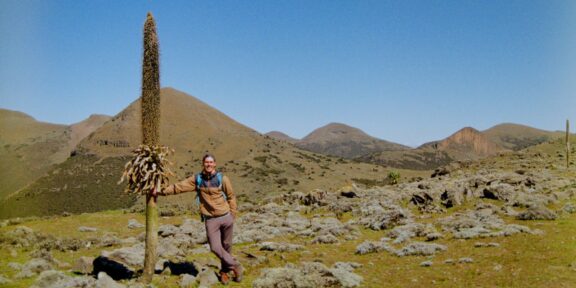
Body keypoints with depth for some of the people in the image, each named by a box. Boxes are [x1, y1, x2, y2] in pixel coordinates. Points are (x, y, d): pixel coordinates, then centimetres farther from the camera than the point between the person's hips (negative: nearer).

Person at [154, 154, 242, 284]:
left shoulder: (222, 179, -4)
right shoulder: (197, 179, 0)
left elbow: (231, 196, 4)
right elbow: (179, 186, 2)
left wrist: (232, 214, 0)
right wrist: (162, 191, -3)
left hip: (226, 217, -1)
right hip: (210, 219, 1)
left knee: (226, 246, 10)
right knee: (215, 248, -8)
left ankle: (225, 270, 31)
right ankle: (235, 266, 12)